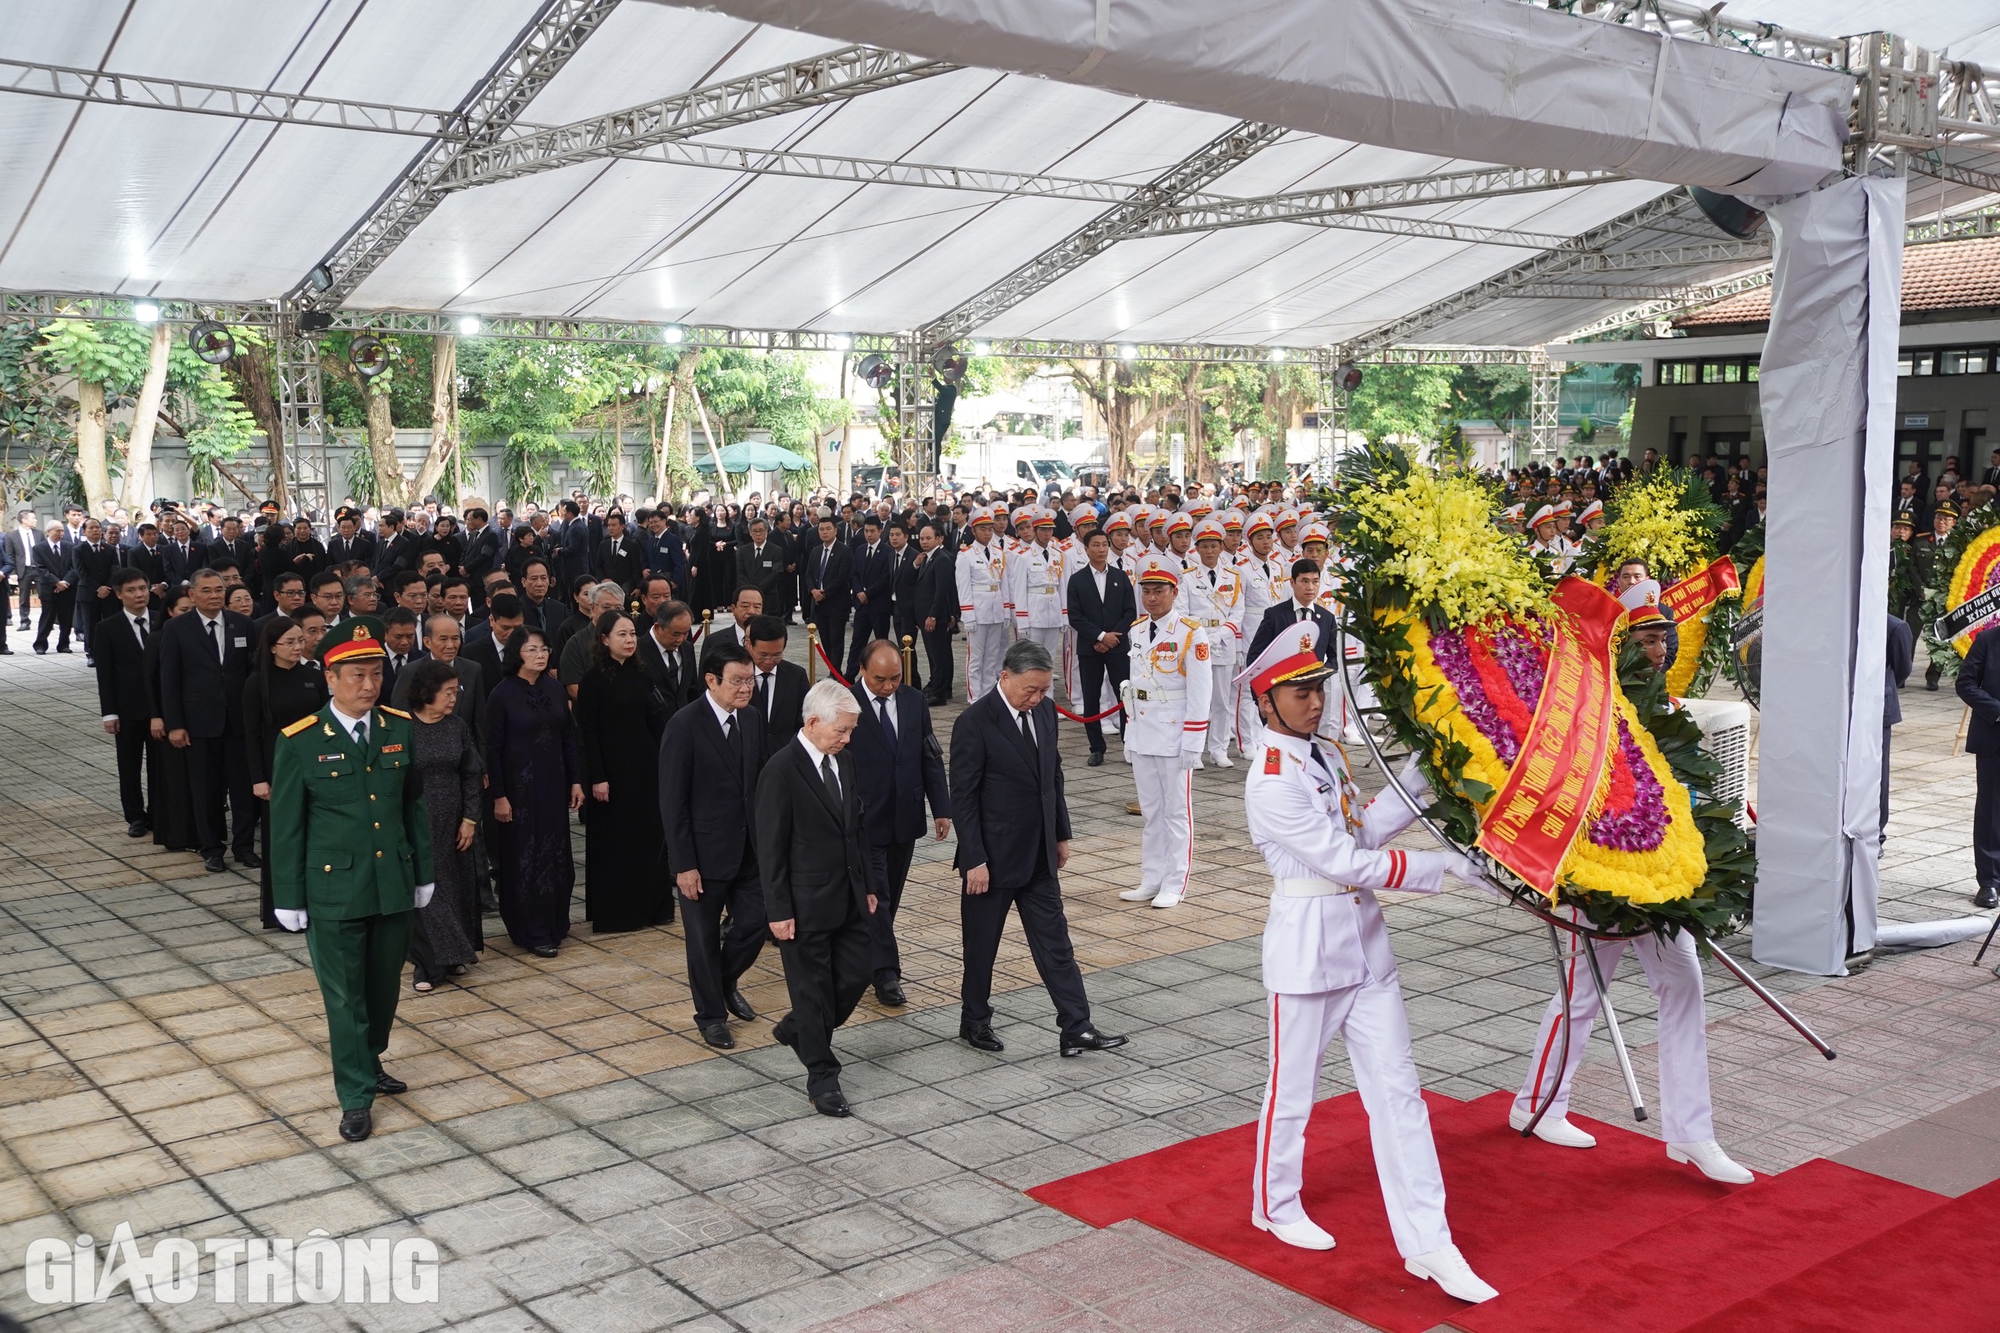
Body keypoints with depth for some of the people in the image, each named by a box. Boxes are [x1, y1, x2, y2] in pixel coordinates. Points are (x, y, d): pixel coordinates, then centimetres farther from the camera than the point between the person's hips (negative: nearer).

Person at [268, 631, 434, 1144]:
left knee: (384, 985, 16)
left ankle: (368, 1063, 39)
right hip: (334, 890, -4)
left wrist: (423, 872, 10)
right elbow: (286, 826, -5)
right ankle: (356, 1097, 15)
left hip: (394, 884, 4)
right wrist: (289, 899, -4)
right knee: (344, 994, 4)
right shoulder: (300, 742, -10)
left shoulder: (401, 729, 0)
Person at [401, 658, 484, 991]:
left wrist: (470, 819, 0)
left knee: (455, 886, 10)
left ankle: (453, 954, 25)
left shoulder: (458, 727, 1)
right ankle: (428, 963, 8)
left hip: (451, 824, 4)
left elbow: (471, 775, 5)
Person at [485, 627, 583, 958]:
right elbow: (492, 749, -9)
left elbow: (568, 737, 9)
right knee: (524, 856, 3)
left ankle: (554, 923, 23)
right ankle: (531, 932, 11)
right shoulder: (502, 695, -10)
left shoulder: (554, 689, 4)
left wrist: (576, 780, 5)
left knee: (556, 853, 10)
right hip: (519, 785, -5)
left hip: (553, 783, 5)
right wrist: (498, 796, -12)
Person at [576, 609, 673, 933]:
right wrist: (597, 778, -15)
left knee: (648, 835, 10)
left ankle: (650, 906, 21)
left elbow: (654, 722, 11)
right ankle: (612, 912, 13)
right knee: (612, 840, 3)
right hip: (612, 769, -5)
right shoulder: (593, 679, -9)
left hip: (644, 767, 5)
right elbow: (587, 732, -11)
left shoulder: (641, 676, 8)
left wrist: (660, 763, 3)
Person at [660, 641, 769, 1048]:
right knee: (704, 938, 9)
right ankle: (711, 1015, 28)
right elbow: (673, 801, -16)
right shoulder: (684, 725, -17)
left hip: (749, 847, 5)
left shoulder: (751, 718, 2)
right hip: (705, 851, -5)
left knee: (754, 923, 7)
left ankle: (725, 982, 37)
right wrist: (684, 864, -16)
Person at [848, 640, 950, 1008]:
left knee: (891, 895, 14)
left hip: (904, 819, 5)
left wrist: (941, 808, 2)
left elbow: (930, 757, 7)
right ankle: (886, 972, 0)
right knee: (875, 895, -4)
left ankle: (867, 955, 30)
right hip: (864, 822, -5)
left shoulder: (914, 700, 2)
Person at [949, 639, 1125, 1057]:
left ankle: (1076, 1029, 9)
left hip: (1038, 853, 6)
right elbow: (963, 797, -16)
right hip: (994, 856, -6)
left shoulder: (1044, 710, 2)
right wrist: (975, 860, -16)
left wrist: (1061, 834, 14)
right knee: (982, 944, 10)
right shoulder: (974, 722, -18)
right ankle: (975, 1020, 28)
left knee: (1055, 942, 6)